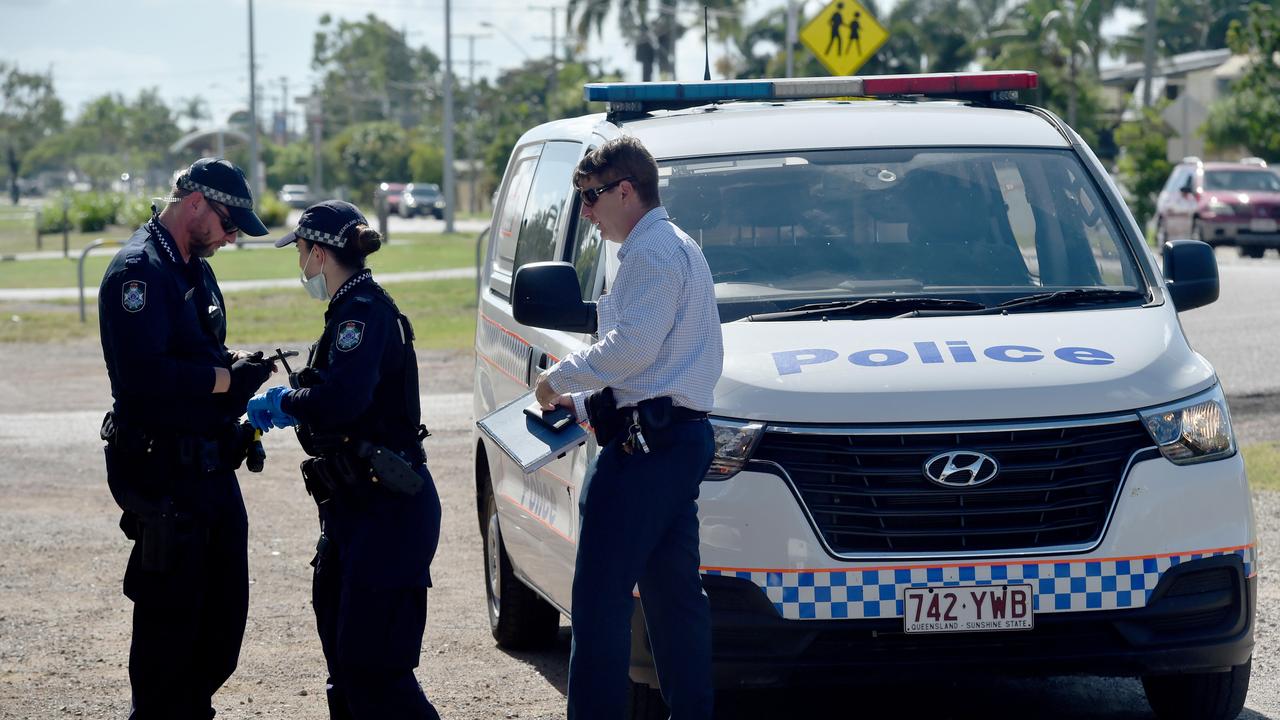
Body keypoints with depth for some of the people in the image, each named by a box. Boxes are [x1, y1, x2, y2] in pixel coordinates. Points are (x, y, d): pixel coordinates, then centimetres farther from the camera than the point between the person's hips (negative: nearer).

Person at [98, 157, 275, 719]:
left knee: (226, 606, 13)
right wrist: (228, 378, -20)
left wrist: (237, 365, 4)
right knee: (171, 613, -4)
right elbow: (143, 374, -26)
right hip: (165, 472, -10)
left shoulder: (195, 268, 16)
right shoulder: (139, 271, -15)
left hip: (210, 467, 10)